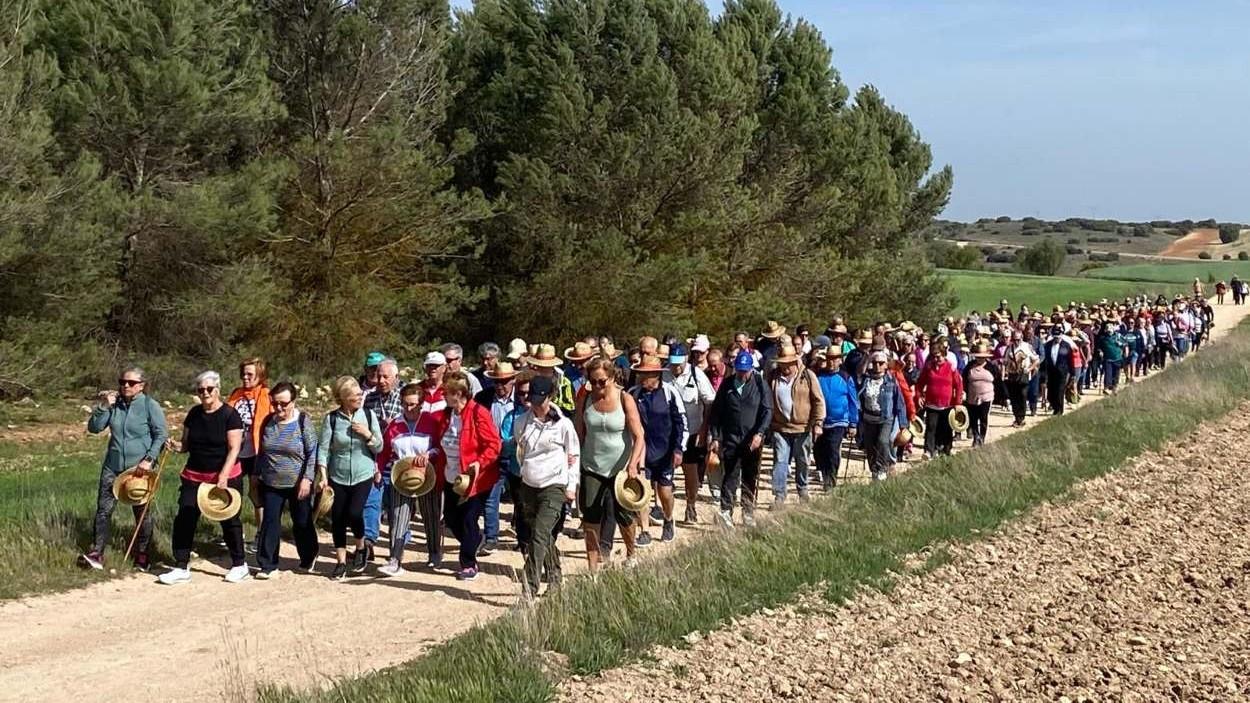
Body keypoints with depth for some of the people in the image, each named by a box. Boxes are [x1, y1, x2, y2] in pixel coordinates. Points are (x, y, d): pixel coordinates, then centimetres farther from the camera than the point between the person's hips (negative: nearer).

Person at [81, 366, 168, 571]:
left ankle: (142, 555, 20)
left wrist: (149, 459, -17)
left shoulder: (150, 406, -7)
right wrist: (103, 407, -11)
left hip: (139, 468, -3)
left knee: (142, 512, 7)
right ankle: (96, 553, 0)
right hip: (113, 466, 3)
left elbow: (161, 435, -7)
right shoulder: (114, 403, 5)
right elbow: (93, 428, 2)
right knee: (104, 508, -2)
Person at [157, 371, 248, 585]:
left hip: (225, 477, -5)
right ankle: (181, 568, 7)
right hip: (195, 476, 5)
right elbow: (187, 444, 14)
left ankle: (239, 566, 22)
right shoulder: (193, 414, 6)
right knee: (184, 519, -2)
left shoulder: (230, 415, -10)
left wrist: (223, 475, -24)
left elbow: (234, 448, -15)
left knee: (229, 521, 6)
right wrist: (177, 446, -9)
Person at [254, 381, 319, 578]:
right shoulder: (268, 421, 2)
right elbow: (261, 451, 13)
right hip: (271, 483, 3)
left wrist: (307, 478, -16)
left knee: (302, 523, 9)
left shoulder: (302, 421, -10)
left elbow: (313, 452, -10)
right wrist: (257, 475, 13)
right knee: (270, 522, 0)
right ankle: (267, 564, 7)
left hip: (298, 484, -3)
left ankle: (308, 559, 29)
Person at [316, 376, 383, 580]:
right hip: (337, 477, 1)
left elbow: (379, 448, 3)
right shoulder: (331, 418, -5)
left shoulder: (368, 415, -2)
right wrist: (323, 476, -13)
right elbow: (323, 449, -5)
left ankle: (361, 549, 12)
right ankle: (341, 562, 18)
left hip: (363, 475, -1)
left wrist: (368, 434, -15)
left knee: (354, 513, -16)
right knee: (338, 519, 3)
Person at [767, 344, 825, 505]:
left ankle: (802, 490, 30)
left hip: (802, 427, -1)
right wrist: (766, 423, 6)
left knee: (802, 461, 12)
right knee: (780, 461, -3)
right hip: (780, 427, 1)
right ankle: (779, 495, 1)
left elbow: (818, 401, -3)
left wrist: (818, 423, -10)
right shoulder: (773, 377, 3)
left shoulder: (807, 376, -4)